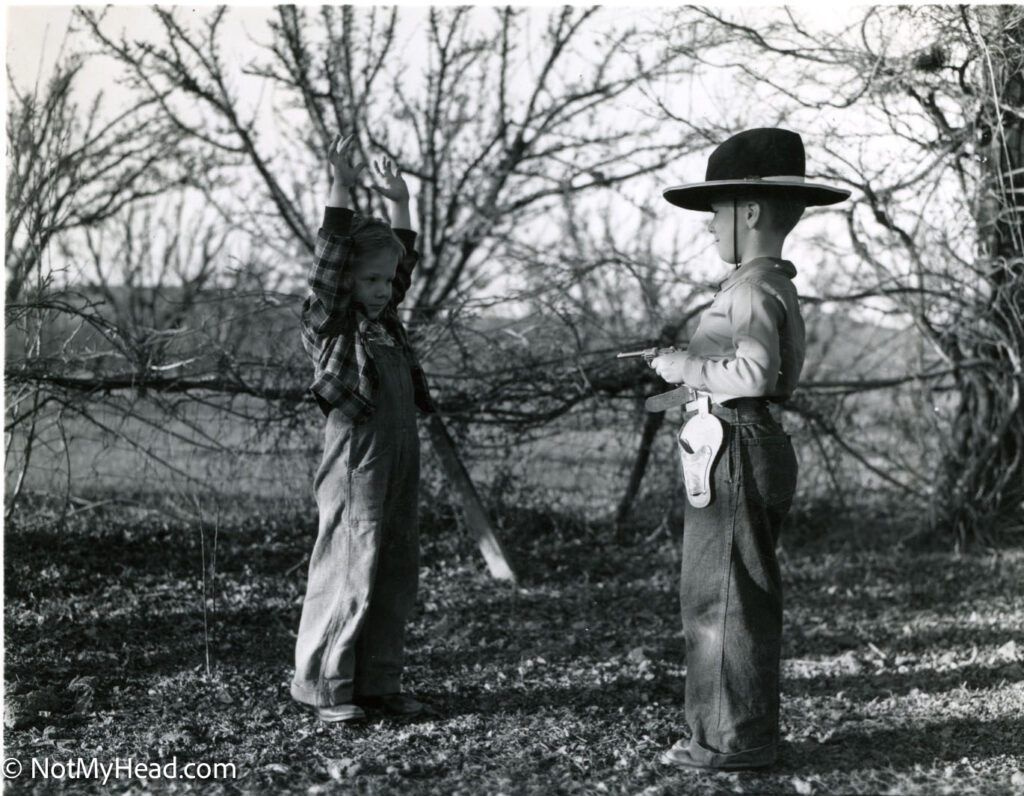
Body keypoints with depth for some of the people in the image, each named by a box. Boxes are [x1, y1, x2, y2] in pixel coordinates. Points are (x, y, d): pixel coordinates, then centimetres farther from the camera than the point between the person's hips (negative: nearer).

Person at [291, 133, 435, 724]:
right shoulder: (331, 326, -3)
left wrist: (400, 202, 24)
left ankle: (379, 681, 18)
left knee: (397, 576, 9)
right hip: (356, 467, -7)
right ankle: (324, 684, 6)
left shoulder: (385, 322, 15)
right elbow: (329, 261, -15)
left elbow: (404, 261, 27)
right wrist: (342, 190, -20)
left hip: (401, 467, 7)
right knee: (349, 571, -4)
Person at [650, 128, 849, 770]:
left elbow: (752, 373, -27)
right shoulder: (775, 285, 16)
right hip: (750, 446, 11)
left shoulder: (753, 289, -15)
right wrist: (685, 370, 12)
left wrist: (684, 368, -14)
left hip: (737, 452, -11)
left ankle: (739, 737, 3)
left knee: (727, 596, -4)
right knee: (745, 596, 16)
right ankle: (749, 729, 25)